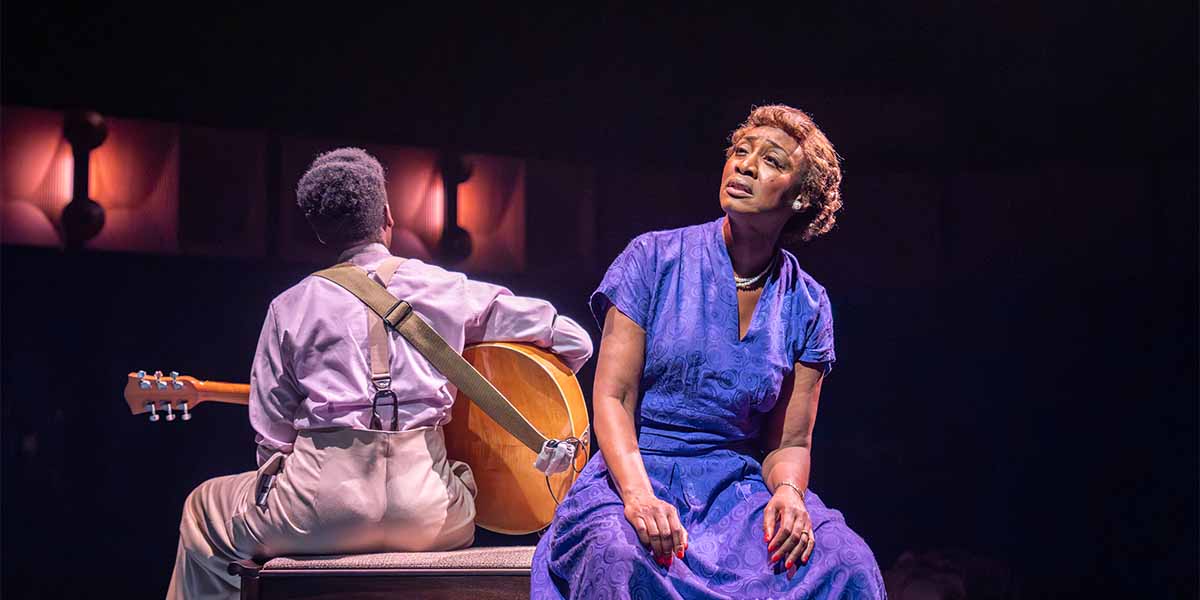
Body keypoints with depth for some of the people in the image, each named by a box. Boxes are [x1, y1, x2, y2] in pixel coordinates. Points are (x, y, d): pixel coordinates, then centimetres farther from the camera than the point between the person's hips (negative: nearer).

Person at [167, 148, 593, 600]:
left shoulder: (290, 307, 6)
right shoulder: (446, 289, 8)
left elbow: (272, 438, 7)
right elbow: (574, 341, 10)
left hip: (325, 510, -1)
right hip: (427, 510, 1)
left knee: (204, 510, 28)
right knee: (471, 483, 39)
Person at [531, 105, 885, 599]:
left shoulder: (807, 305, 8)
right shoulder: (654, 258, 1)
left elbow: (790, 442, 9)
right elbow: (612, 397, -5)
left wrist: (788, 493, -16)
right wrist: (637, 494, -23)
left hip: (737, 484, 2)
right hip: (636, 474, -2)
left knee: (846, 560, -27)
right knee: (619, 556, -38)